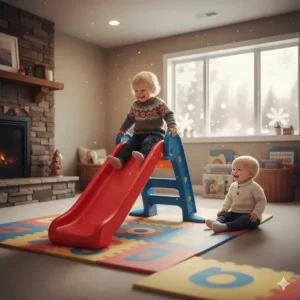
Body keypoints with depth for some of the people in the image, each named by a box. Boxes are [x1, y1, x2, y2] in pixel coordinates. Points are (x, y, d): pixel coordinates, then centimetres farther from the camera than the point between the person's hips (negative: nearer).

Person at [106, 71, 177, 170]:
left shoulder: (158, 103, -4)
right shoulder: (135, 105, 11)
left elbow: (168, 115, -9)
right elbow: (130, 119, 25)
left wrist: (172, 126, -26)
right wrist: (122, 130, 26)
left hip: (155, 134, -5)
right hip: (139, 134, 5)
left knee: (147, 142, -35)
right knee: (128, 145, -19)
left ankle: (142, 155, -61)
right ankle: (120, 160, -34)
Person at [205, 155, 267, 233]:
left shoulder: (254, 187, -12)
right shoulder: (233, 186, 7)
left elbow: (262, 200, -12)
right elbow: (229, 198, 19)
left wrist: (256, 213, -22)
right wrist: (224, 208, 5)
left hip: (249, 215, -6)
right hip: (234, 213, 7)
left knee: (244, 220, -34)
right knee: (223, 215, -13)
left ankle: (225, 226, -54)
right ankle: (217, 222, -45)